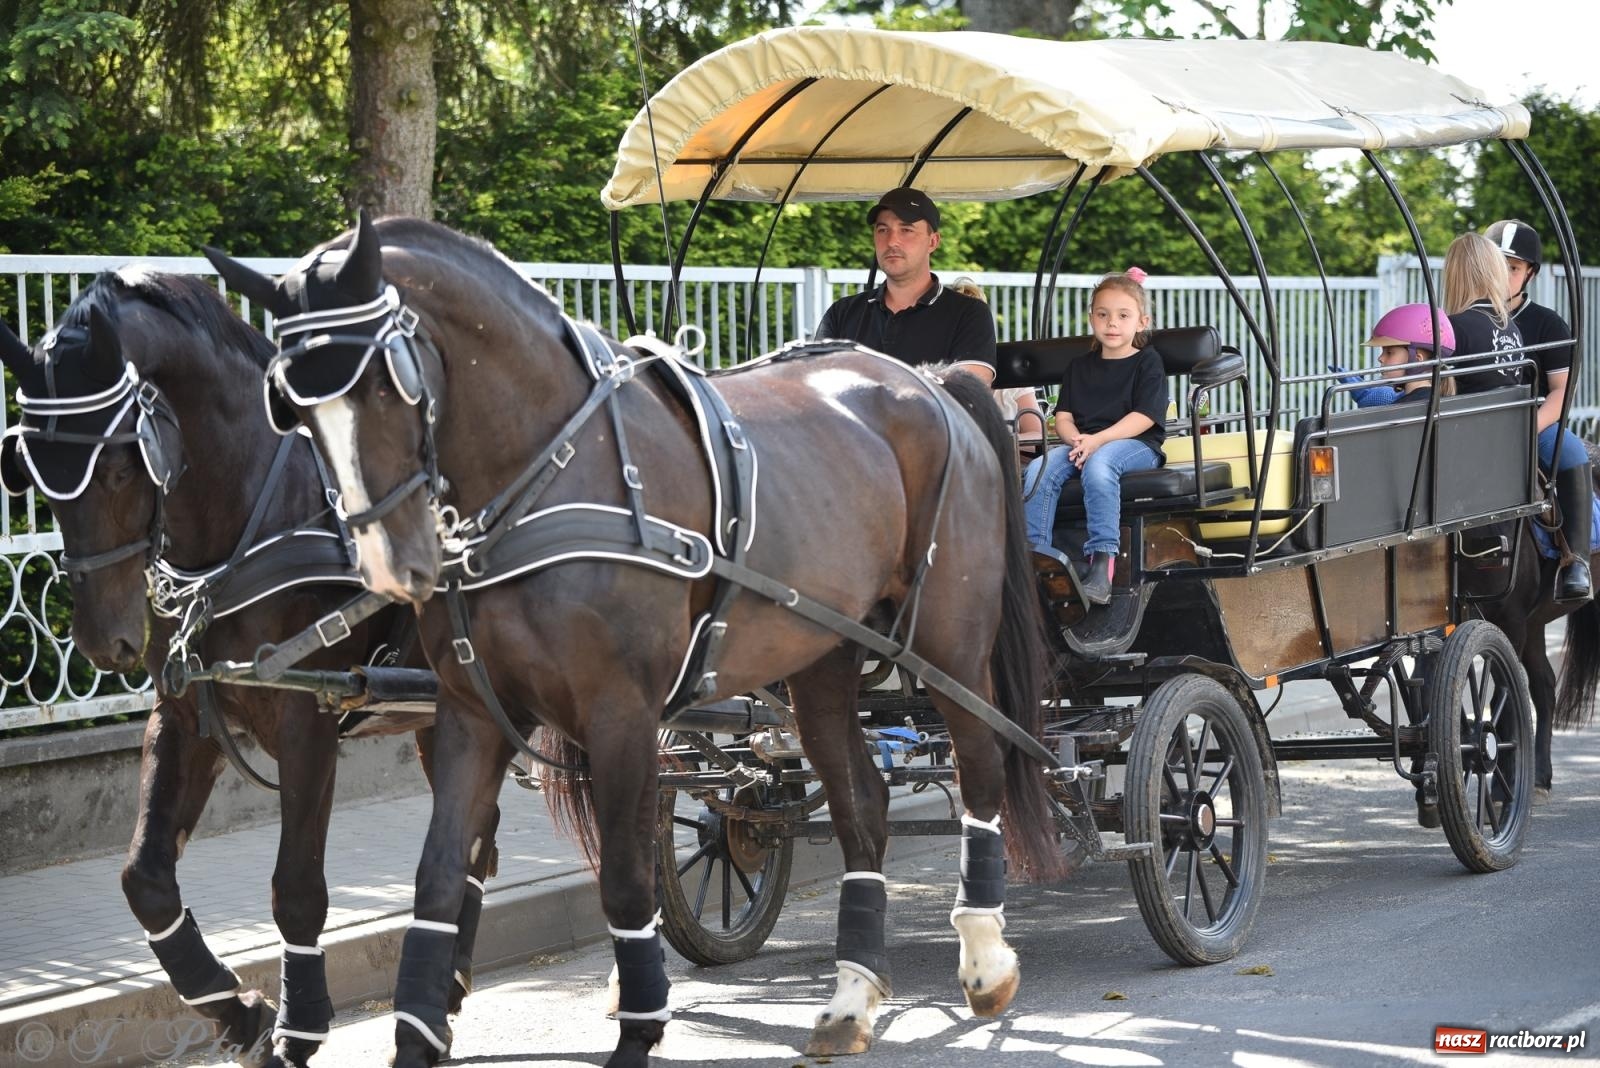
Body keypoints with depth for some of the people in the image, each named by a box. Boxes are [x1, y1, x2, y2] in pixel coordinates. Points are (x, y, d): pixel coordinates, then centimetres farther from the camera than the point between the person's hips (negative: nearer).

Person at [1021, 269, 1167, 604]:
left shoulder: (1147, 362, 6)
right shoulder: (1080, 366, 22)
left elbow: (1144, 416, -7)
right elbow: (1063, 416, 14)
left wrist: (1097, 440, -18)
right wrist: (1076, 440, -11)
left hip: (1136, 445, -5)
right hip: (1084, 444, 5)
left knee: (1097, 465, -38)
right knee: (1040, 469, -24)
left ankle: (1102, 563, -44)